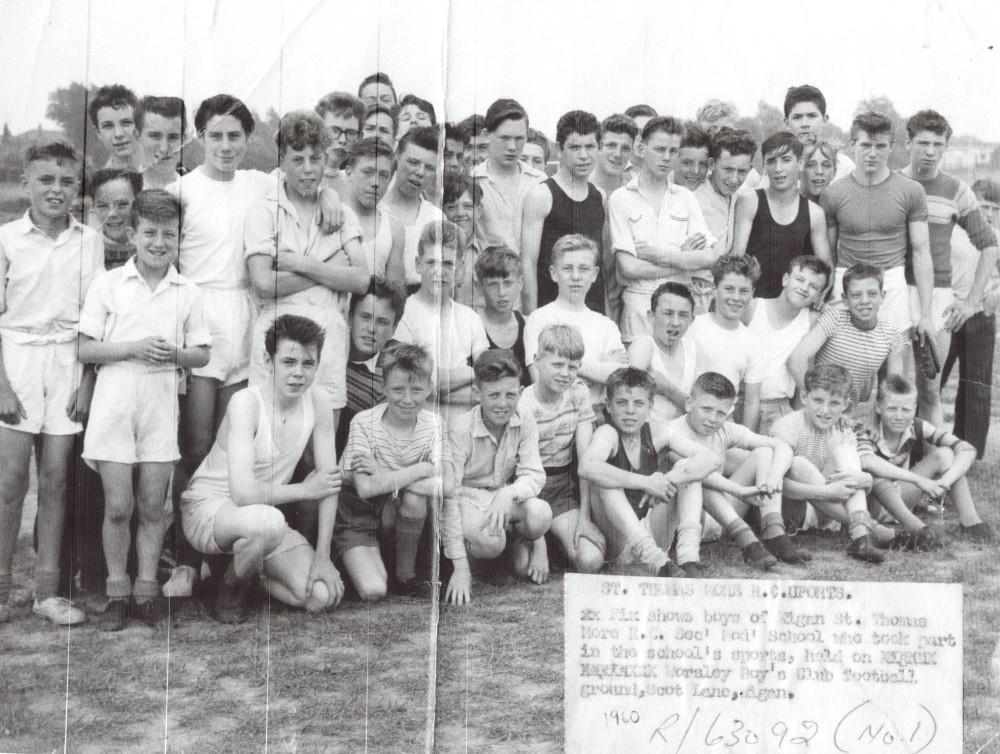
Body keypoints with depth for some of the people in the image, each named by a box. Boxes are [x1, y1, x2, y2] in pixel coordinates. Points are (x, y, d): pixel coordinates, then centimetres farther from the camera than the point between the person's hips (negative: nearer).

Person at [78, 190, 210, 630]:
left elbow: (202, 356, 10)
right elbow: (85, 350, -1)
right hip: (114, 399, -2)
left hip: (161, 400, 2)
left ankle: (146, 589, 17)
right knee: (118, 506, -1)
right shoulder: (108, 284, 1)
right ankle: (117, 593, 12)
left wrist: (174, 353, -11)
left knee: (152, 506, 5)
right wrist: (134, 348, -14)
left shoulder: (188, 293, 6)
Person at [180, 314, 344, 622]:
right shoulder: (246, 403, -24)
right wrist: (305, 489, -19)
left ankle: (247, 575, 14)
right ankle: (230, 589, -7)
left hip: (261, 517, 5)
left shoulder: (318, 403, -9)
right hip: (207, 507, -5)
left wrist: (322, 557, -10)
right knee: (267, 521, -40)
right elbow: (243, 493, -33)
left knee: (323, 597, -14)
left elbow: (329, 482, -5)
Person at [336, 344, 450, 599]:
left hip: (400, 513, 3)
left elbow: (446, 487, -20)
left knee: (415, 495, -31)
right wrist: (424, 469, -24)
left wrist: (386, 476, -27)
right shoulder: (364, 423, -18)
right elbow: (365, 488, -28)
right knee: (373, 591, -23)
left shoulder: (432, 423, -9)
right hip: (358, 517, -3)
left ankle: (406, 573, -7)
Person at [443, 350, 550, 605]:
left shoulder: (525, 424, -8)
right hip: (467, 498, -4)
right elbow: (449, 494, -22)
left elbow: (534, 476, -11)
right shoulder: (461, 430, -21)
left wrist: (507, 493, -38)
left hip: (504, 499, 4)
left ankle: (524, 541, 7)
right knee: (490, 542, -35)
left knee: (541, 514, -28)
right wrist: (460, 567, -26)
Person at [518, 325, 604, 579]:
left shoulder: (578, 393, -1)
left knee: (591, 561, -19)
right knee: (525, 566, -27)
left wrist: (584, 516, -11)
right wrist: (539, 546, -24)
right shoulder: (521, 407, -16)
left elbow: (586, 457, -2)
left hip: (565, 487, 4)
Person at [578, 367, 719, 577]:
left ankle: (688, 553, -25)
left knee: (687, 467, -6)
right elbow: (586, 468, -36)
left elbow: (712, 459, -10)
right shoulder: (608, 434, -12)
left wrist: (668, 479, -25)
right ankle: (655, 559, -44)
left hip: (653, 534, 4)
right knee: (605, 480, -28)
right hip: (618, 542, -4)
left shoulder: (657, 433, 0)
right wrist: (646, 483, -35)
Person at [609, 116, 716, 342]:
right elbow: (629, 268, -9)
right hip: (640, 304, -3)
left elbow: (709, 259, 1)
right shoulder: (621, 199, 0)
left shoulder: (686, 198, 10)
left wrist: (659, 253, -7)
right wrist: (684, 258, -2)